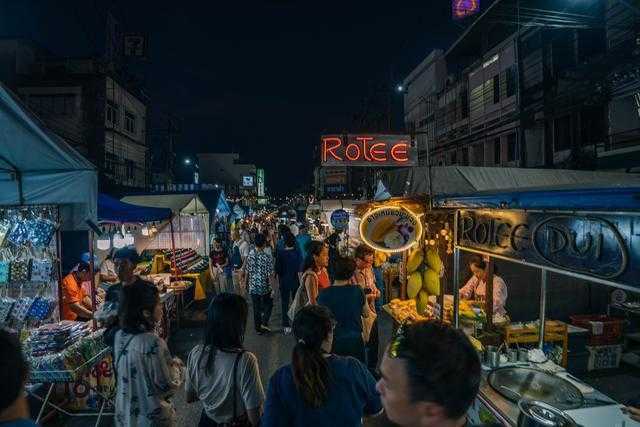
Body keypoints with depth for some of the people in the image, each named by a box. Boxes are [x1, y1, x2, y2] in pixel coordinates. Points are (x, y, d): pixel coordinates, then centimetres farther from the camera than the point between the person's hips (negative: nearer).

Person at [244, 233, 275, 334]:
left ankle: (258, 328, 22)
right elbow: (269, 275, -15)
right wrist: (271, 289, -7)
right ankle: (264, 323, 9)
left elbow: (247, 272, 2)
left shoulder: (250, 256, -5)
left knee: (256, 308, 14)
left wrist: (247, 283, 18)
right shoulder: (267, 257, -16)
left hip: (253, 287, 3)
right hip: (264, 287, -3)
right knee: (268, 305, 20)